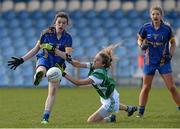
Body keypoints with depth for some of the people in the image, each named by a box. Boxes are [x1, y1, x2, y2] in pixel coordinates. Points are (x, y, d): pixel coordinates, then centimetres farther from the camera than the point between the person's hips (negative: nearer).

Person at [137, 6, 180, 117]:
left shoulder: (167, 28, -7)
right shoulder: (146, 28, -6)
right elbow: (139, 40, 9)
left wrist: (170, 54, -9)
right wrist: (142, 45, -13)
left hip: (164, 62, -1)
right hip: (150, 61, 1)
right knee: (146, 87, 4)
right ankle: (140, 112, 13)